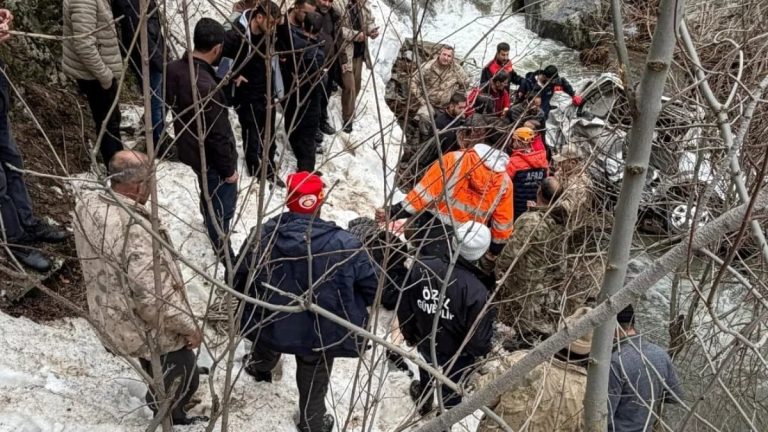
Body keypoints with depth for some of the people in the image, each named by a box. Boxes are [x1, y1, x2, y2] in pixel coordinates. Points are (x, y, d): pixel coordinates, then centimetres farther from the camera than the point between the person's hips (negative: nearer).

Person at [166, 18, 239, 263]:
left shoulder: (174, 69, -10)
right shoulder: (207, 88, -37)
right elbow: (218, 136, -28)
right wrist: (228, 169, -14)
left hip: (189, 149, 8)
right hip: (210, 157, -8)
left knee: (209, 193, 32)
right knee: (223, 203, 14)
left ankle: (211, 226, 57)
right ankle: (223, 251, 32)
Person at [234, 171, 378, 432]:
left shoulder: (262, 237, -20)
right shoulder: (343, 244, -26)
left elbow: (239, 281, -6)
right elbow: (371, 287, -15)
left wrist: (251, 306, 16)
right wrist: (346, 307, 6)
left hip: (269, 326, 4)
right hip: (320, 335, -3)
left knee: (265, 351, 40)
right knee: (313, 387, 24)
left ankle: (260, 367, 72)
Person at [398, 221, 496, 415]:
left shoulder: (421, 267, -25)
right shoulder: (476, 291, -38)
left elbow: (404, 307, -8)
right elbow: (479, 338, -27)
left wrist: (409, 334, 11)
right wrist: (482, 350, -1)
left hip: (424, 343, 4)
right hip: (455, 357, -4)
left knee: (426, 375, 37)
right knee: (450, 391, 27)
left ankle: (423, 402, 67)